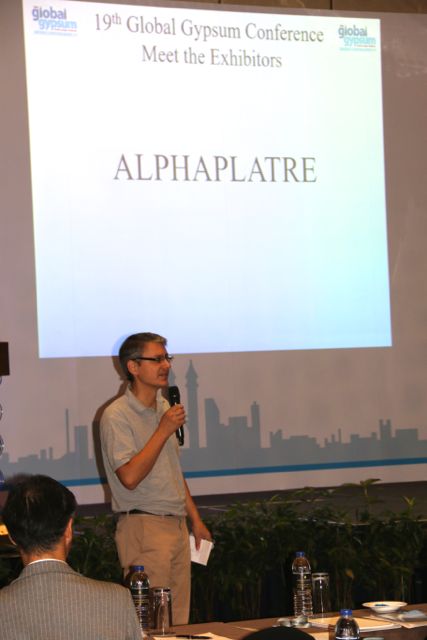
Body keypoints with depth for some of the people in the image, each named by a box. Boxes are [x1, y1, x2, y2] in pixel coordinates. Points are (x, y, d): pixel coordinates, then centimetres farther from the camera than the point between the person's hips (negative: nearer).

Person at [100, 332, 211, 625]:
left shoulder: (165, 408, 15)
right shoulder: (116, 416, -11)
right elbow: (130, 477, -22)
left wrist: (195, 518, 21)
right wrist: (163, 431, -19)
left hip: (177, 524, 8)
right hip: (143, 526, -8)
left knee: (179, 620, 6)